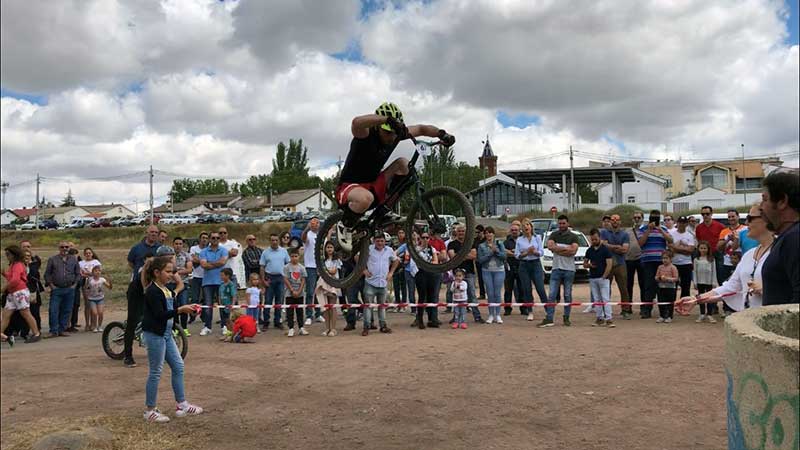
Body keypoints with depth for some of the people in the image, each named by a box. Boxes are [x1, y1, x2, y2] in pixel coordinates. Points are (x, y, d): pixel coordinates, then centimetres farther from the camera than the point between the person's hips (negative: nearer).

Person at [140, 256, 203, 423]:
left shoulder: (165, 289, 11)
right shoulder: (152, 291, -16)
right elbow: (160, 315, -23)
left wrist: (186, 308, 6)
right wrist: (180, 310, -28)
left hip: (166, 334, 9)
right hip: (154, 334, -9)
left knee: (178, 366, 11)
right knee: (155, 372, -1)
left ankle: (182, 405, 20)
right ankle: (150, 411, 12)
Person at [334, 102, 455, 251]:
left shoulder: (396, 135, -3)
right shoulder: (366, 134, -22)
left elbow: (420, 129, 8)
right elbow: (357, 122, -46)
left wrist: (442, 134, -12)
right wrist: (388, 119, -58)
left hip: (371, 185, 7)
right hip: (348, 187, -7)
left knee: (403, 163, -8)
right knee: (365, 198, -42)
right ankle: (344, 226, -9)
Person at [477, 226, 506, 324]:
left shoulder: (499, 244, 6)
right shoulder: (481, 246, 5)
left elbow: (504, 256, -3)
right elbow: (480, 260, -5)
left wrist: (496, 251, -15)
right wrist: (490, 253, -11)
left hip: (499, 270, 0)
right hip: (487, 271, 0)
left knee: (497, 293, -1)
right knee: (490, 293, 0)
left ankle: (497, 315, 7)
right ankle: (491, 315, 9)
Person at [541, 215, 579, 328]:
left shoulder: (573, 236, 4)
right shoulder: (553, 235, 9)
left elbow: (573, 251, -12)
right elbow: (550, 246, -9)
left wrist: (557, 249, -9)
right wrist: (566, 248, -9)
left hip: (569, 269, -1)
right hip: (556, 268, 1)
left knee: (568, 295, 5)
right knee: (552, 295, -4)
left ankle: (566, 318, 14)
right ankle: (549, 318, -5)